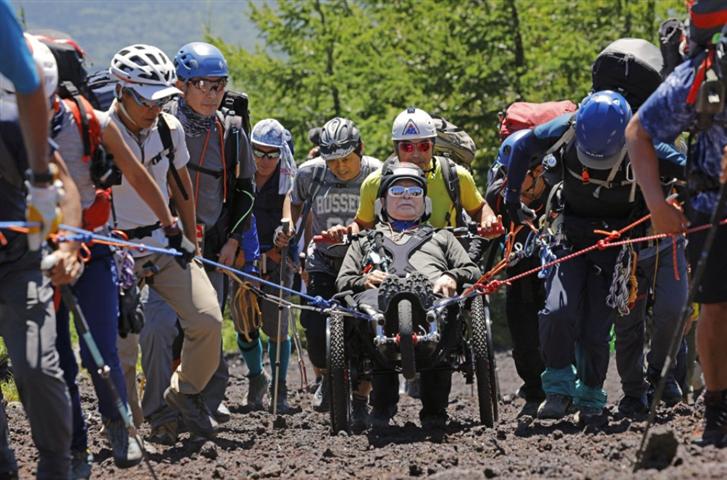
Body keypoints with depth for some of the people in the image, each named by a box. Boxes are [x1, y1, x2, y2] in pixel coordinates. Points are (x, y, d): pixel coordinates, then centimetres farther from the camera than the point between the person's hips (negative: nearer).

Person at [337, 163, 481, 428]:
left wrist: (452, 277, 4)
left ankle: (434, 409, -38)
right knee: (369, 306, -42)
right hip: (380, 292, 0)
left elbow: (472, 271, 27)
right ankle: (383, 403, -38)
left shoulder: (441, 237, 42)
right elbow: (342, 281, 27)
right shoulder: (365, 241, 42)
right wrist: (364, 280, 5)